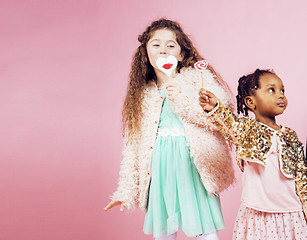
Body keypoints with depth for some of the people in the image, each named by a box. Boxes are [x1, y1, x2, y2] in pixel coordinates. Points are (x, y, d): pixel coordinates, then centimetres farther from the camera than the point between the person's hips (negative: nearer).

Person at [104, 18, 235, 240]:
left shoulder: (198, 77, 1)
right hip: (160, 170, 4)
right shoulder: (142, 95, 11)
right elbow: (133, 146, 13)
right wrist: (127, 191, 12)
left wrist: (183, 99, -17)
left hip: (193, 165, -3)